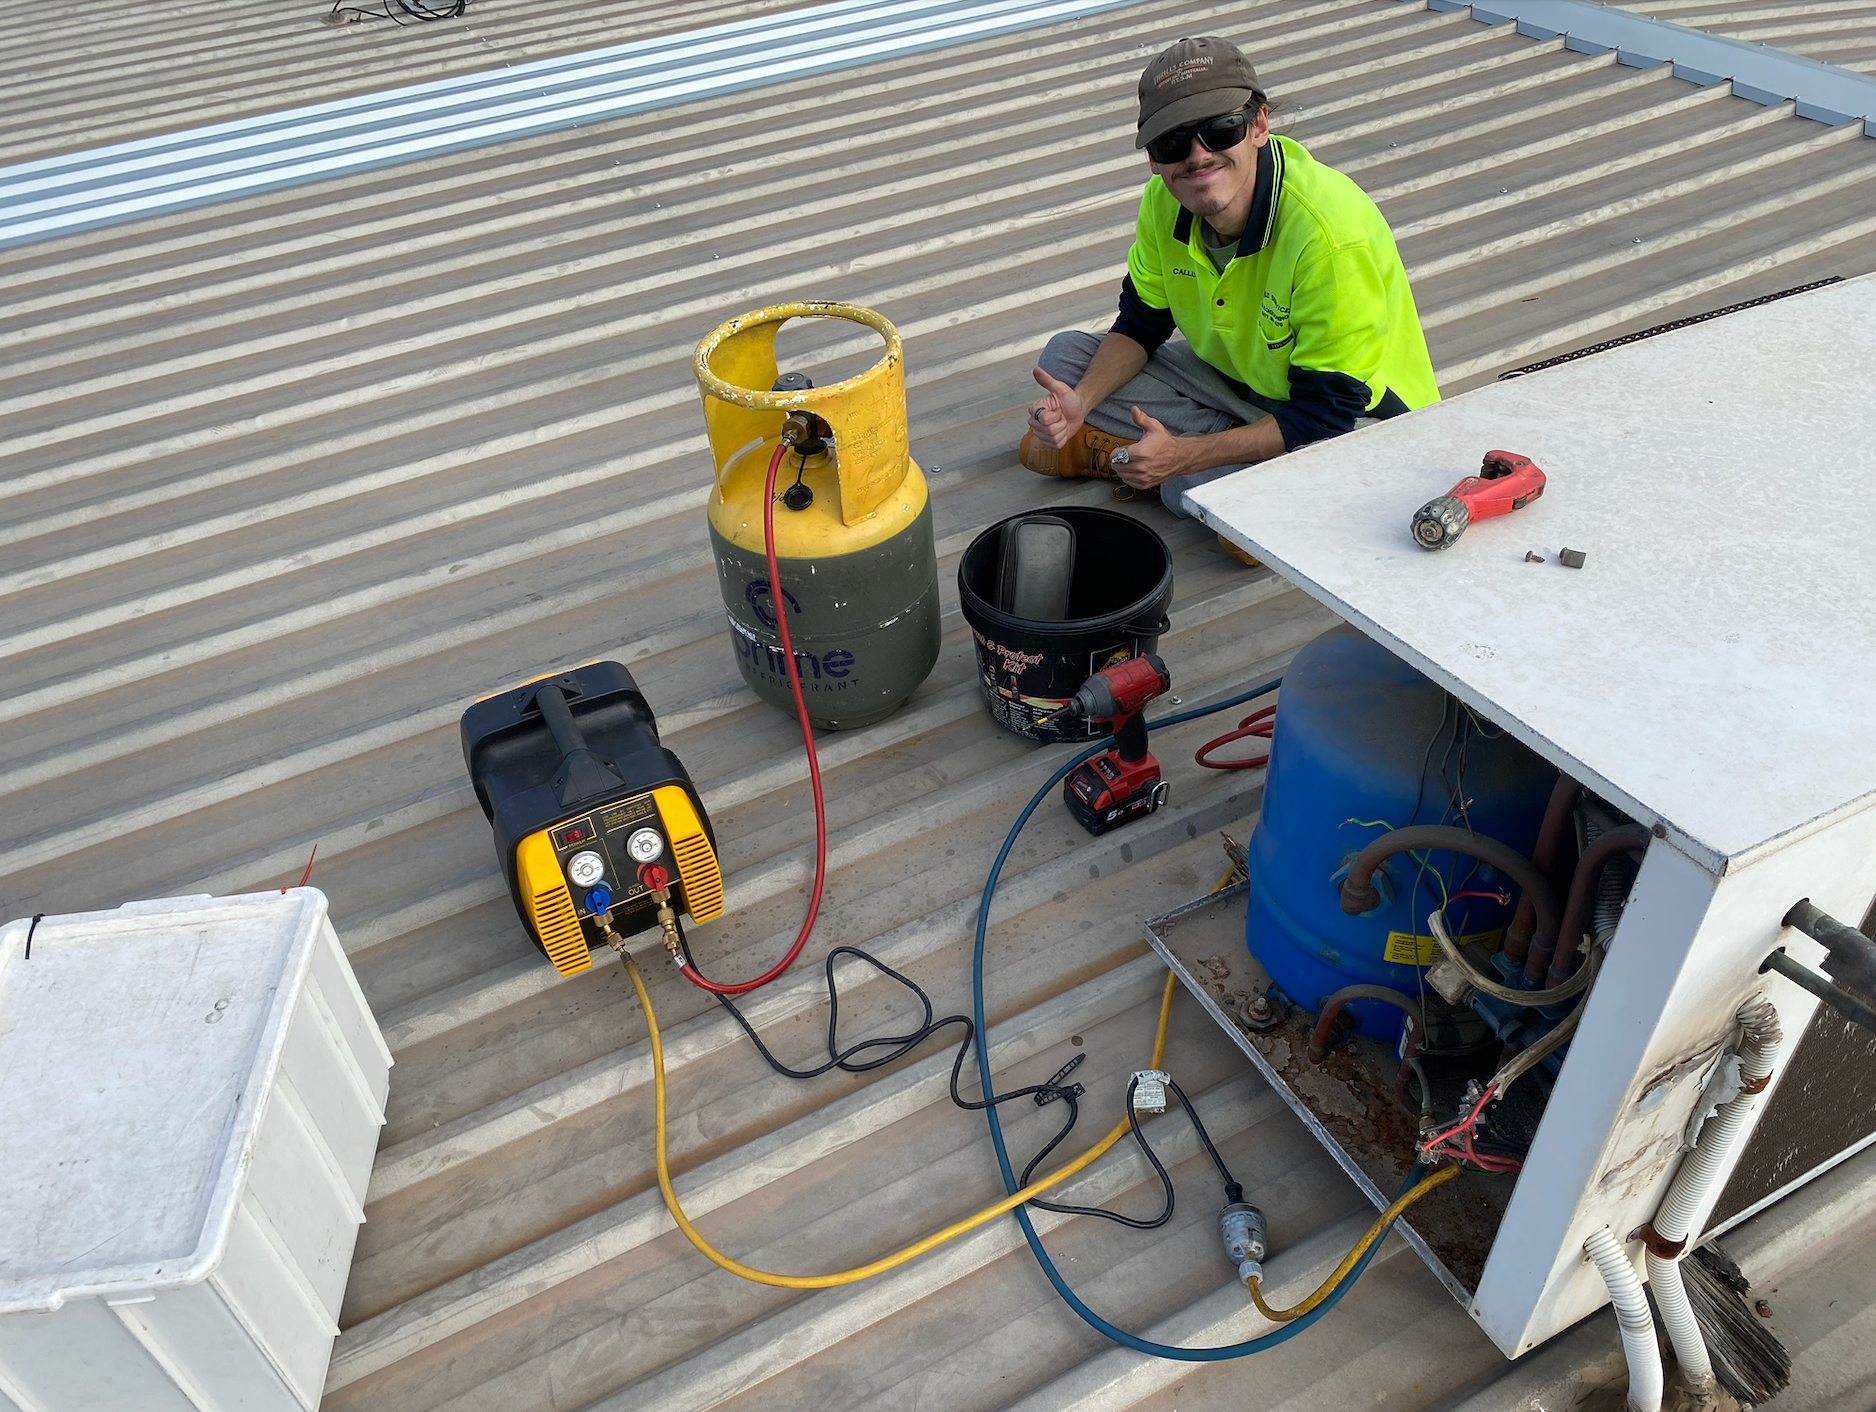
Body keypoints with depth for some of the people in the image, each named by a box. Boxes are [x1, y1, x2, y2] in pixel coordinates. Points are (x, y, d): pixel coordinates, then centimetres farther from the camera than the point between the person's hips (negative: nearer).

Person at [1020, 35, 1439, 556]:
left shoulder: (1333, 235, -32)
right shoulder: (1166, 201, -12)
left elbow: (1326, 414, -28)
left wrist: (1186, 453, -33)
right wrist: (1081, 400, -17)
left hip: (1358, 417, -7)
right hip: (1236, 378, 7)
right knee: (1066, 356, -4)